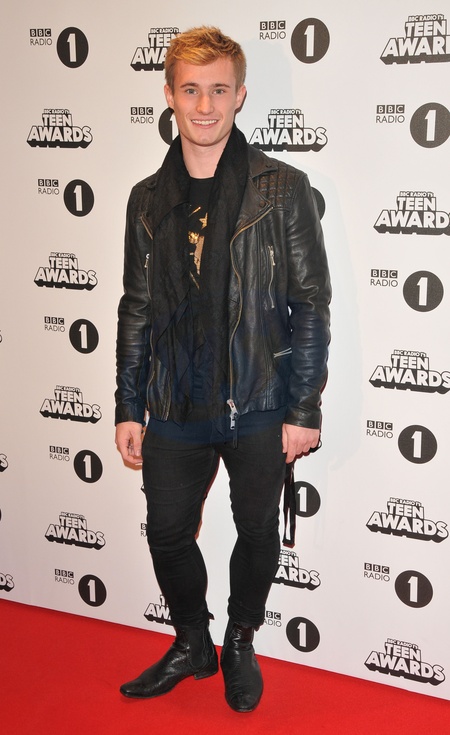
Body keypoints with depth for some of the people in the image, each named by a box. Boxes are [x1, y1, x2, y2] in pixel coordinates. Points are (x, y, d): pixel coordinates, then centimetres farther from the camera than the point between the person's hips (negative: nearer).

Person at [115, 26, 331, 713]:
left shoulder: (283, 189, -6)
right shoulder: (148, 199, 5)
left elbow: (311, 305, -6)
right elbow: (137, 310, 9)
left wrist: (304, 410, -10)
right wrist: (128, 410, 7)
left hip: (259, 406, -3)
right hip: (175, 409, 3)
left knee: (258, 533, 13)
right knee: (168, 533, 13)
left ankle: (241, 643, 39)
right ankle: (192, 644, 38)